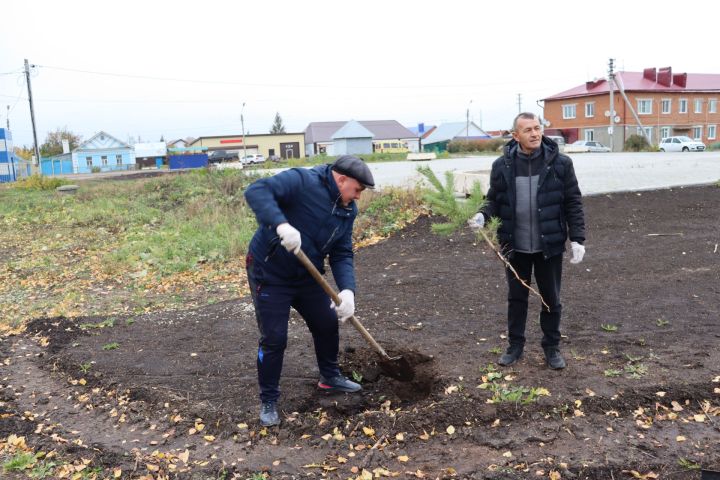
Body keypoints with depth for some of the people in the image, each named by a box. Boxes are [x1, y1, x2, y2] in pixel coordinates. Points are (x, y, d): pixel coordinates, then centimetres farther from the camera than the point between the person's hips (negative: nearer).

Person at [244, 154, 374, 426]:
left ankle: (330, 377, 40)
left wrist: (348, 290, -19)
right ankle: (268, 401, 16)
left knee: (328, 324, 15)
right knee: (274, 338, -3)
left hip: (307, 275, 7)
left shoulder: (348, 211, 0)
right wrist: (281, 224, -50)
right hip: (270, 273, -7)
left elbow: (342, 255, -2)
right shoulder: (301, 181, -22)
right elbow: (256, 191, -34)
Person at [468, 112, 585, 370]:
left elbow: (573, 202, -4)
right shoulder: (502, 166, -5)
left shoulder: (560, 163, -7)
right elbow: (494, 200, 4)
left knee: (551, 299, 12)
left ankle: (552, 347, 30)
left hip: (549, 245, -1)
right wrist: (482, 215, -17)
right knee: (516, 298, 14)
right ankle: (515, 345, 30)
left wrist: (577, 239, -8)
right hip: (515, 246, 1)